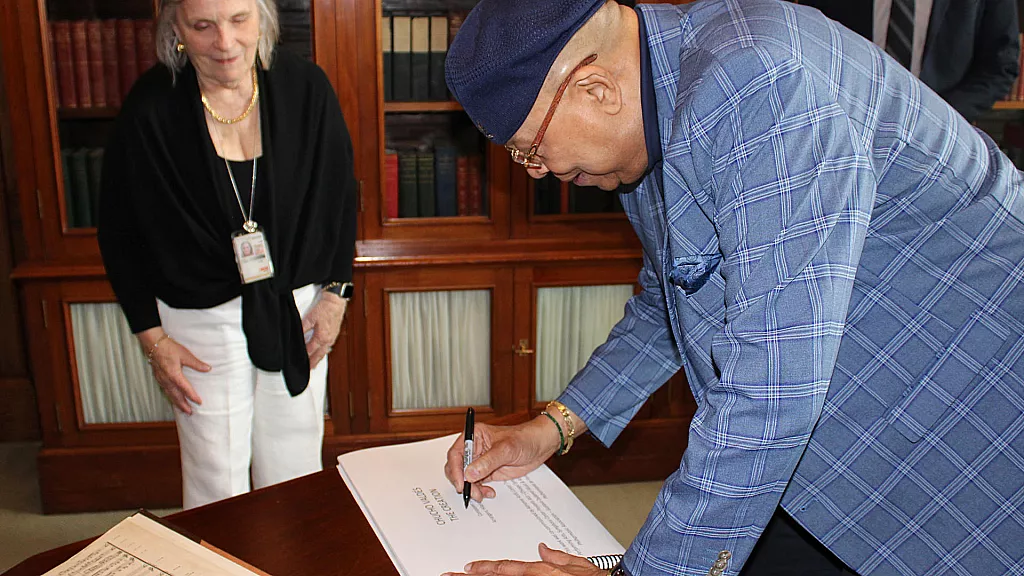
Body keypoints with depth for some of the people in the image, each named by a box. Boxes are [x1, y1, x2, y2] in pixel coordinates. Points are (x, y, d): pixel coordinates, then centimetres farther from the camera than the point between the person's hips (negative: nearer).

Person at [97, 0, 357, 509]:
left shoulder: (305, 88, -9)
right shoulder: (150, 110, -15)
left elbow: (341, 196, 5)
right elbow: (120, 234, -4)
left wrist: (335, 293, 2)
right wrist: (152, 338, -4)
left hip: (298, 310, 2)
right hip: (201, 319, -2)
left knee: (296, 468, 16)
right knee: (216, 481, 8)